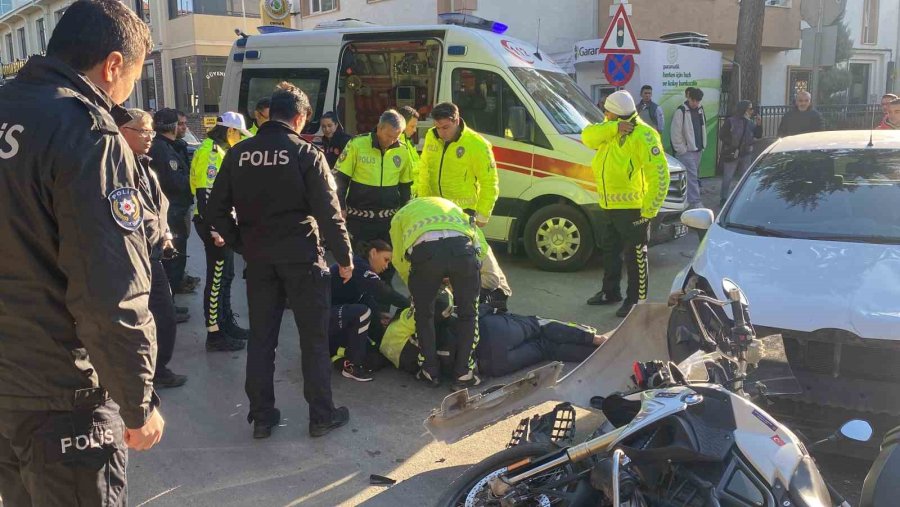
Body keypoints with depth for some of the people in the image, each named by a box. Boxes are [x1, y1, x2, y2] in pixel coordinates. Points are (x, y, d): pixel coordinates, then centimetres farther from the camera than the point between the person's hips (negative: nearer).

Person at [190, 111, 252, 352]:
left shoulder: (220, 151, 15)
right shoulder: (210, 152, -16)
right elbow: (205, 194, -23)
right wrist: (214, 229, -25)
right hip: (213, 224, -10)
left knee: (226, 276, 17)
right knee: (217, 278, -4)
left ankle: (228, 323, 29)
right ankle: (215, 334, 4)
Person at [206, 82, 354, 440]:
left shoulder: (238, 154, 4)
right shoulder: (306, 154, -9)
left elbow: (218, 209, 6)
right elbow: (328, 212, -11)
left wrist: (241, 244, 15)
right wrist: (344, 258, -2)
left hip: (258, 258, 4)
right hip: (301, 256, -4)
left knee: (261, 338, 13)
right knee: (314, 338, 7)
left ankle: (261, 417, 20)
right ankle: (321, 416, 15)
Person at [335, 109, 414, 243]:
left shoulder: (402, 152, 1)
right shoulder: (357, 144, -10)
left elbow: (405, 186, 14)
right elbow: (340, 178, -4)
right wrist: (341, 208, -9)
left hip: (389, 218, 3)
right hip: (359, 218, -3)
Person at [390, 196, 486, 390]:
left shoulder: (400, 216, 38)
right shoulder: (451, 206, 43)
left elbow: (399, 260, 30)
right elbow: (480, 242, 32)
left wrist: (415, 289, 47)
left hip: (424, 249, -1)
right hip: (463, 247, 2)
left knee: (424, 315, 22)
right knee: (468, 315, 20)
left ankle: (431, 373, 26)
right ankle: (463, 374, 21)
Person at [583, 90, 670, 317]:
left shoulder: (643, 136, -18)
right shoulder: (610, 131, 9)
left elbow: (659, 175, -21)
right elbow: (588, 137, -9)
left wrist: (649, 209, -22)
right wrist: (614, 128, -23)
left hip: (632, 208, -9)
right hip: (608, 206, 9)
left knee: (636, 256, 1)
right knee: (609, 251, 20)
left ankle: (636, 300, 11)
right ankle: (610, 292, 35)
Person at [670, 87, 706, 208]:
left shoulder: (700, 109, 10)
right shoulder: (680, 112, -13)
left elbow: (703, 129, 18)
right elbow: (675, 134, -15)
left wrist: (702, 146, 13)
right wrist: (682, 150, -15)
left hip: (698, 149, 7)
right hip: (687, 151, -7)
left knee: (694, 175, 13)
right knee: (692, 176, -10)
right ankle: (695, 202, -9)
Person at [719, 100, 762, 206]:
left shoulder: (751, 122, 7)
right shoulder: (731, 121, -10)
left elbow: (758, 136, 8)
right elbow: (722, 135, -10)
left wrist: (759, 124, -6)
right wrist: (732, 145, -17)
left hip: (746, 154, 5)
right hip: (731, 154, -5)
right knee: (728, 177, 0)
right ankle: (724, 199, 9)